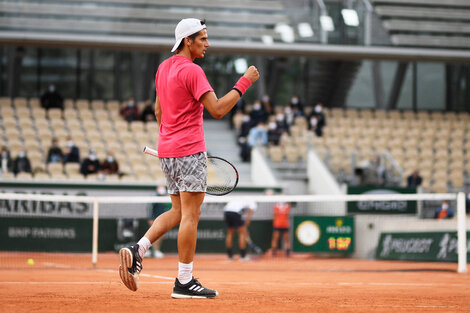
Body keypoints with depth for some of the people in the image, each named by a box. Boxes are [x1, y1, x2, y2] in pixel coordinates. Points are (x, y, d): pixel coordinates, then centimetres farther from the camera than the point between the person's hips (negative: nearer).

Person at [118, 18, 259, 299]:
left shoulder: (164, 68, 14)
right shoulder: (192, 71, -14)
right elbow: (218, 109, -20)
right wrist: (245, 81, -15)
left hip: (166, 150, 9)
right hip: (189, 151, -9)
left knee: (178, 211, 16)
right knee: (191, 214, -5)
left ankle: (137, 250, 0)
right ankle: (185, 282, -3)